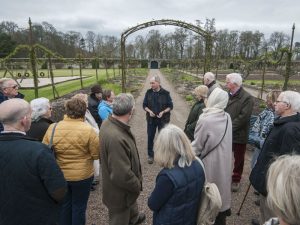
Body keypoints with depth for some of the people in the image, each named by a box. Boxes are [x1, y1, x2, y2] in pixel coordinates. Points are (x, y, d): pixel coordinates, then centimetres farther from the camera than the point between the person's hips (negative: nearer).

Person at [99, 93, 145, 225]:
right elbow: (122, 175, -36)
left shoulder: (108, 123, -11)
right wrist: (138, 186, -16)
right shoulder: (116, 138, -42)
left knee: (131, 205, 37)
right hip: (119, 192, -9)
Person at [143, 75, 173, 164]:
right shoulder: (148, 92, -2)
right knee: (150, 137, 8)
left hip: (163, 119, -2)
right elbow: (144, 105, 5)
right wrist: (149, 111, -14)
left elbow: (170, 106, -3)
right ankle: (150, 155, 26)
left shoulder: (165, 93, -9)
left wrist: (163, 112, -18)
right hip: (151, 119, 2)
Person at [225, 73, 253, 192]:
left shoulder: (247, 98, -13)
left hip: (239, 134, -4)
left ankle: (236, 180, 32)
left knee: (238, 159, 14)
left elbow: (243, 117, -20)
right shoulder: (227, 95, 4)